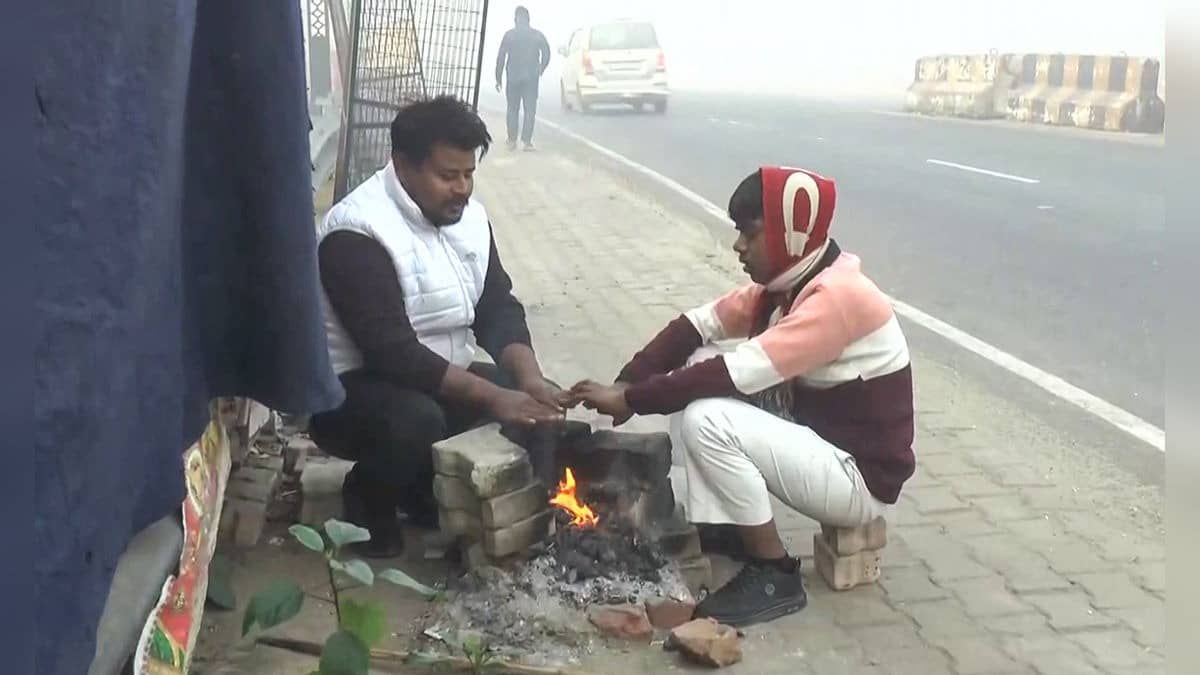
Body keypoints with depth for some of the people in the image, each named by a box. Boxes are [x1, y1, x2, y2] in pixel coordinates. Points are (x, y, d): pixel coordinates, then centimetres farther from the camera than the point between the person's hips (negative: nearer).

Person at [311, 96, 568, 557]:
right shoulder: (358, 231, -24)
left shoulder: (469, 216, 1)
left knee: (533, 403, -8)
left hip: (442, 379, 8)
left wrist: (530, 379, -19)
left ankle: (426, 489, 10)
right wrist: (492, 397, -33)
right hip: (355, 388, -7)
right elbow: (391, 351, -30)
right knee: (415, 420, -37)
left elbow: (498, 309, 1)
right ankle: (368, 500, -2)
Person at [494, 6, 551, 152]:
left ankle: (512, 140, 10)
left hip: (513, 78, 0)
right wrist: (540, 70, 17)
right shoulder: (537, 34, 1)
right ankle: (526, 141, -5)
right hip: (531, 78, 0)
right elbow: (546, 54, 2)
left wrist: (498, 78, 0)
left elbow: (501, 57, -4)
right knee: (530, 109, 2)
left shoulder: (509, 35, -2)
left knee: (512, 109, 11)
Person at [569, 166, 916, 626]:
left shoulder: (837, 296, -26)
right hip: (813, 433, 9)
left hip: (859, 475, -9)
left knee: (706, 419, -25)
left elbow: (737, 374, -31)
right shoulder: (786, 282, 3)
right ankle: (721, 525, 8)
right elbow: (697, 325, 1)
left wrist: (632, 400, -24)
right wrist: (625, 385, -14)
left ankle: (776, 575, -10)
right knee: (699, 366, 2)